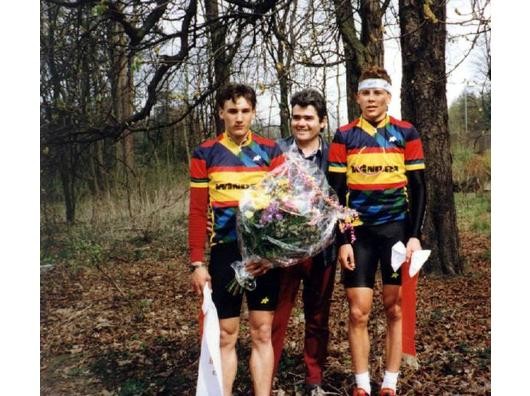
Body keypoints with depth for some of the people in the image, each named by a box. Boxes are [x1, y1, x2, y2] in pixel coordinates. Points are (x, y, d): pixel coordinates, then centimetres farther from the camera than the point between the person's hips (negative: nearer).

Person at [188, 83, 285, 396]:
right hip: (224, 253, 0)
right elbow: (198, 212, 1)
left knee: (262, 334, 8)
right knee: (225, 337, 7)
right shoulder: (205, 154, 2)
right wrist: (197, 263, -3)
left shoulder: (271, 151, 3)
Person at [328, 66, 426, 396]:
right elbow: (337, 193, 2)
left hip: (397, 229, 0)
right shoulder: (344, 136, 3)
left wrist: (415, 236, -5)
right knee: (359, 312, 0)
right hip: (359, 232, 0)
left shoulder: (406, 133, 2)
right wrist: (343, 240, -4)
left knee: (396, 309, 5)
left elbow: (418, 188, 3)